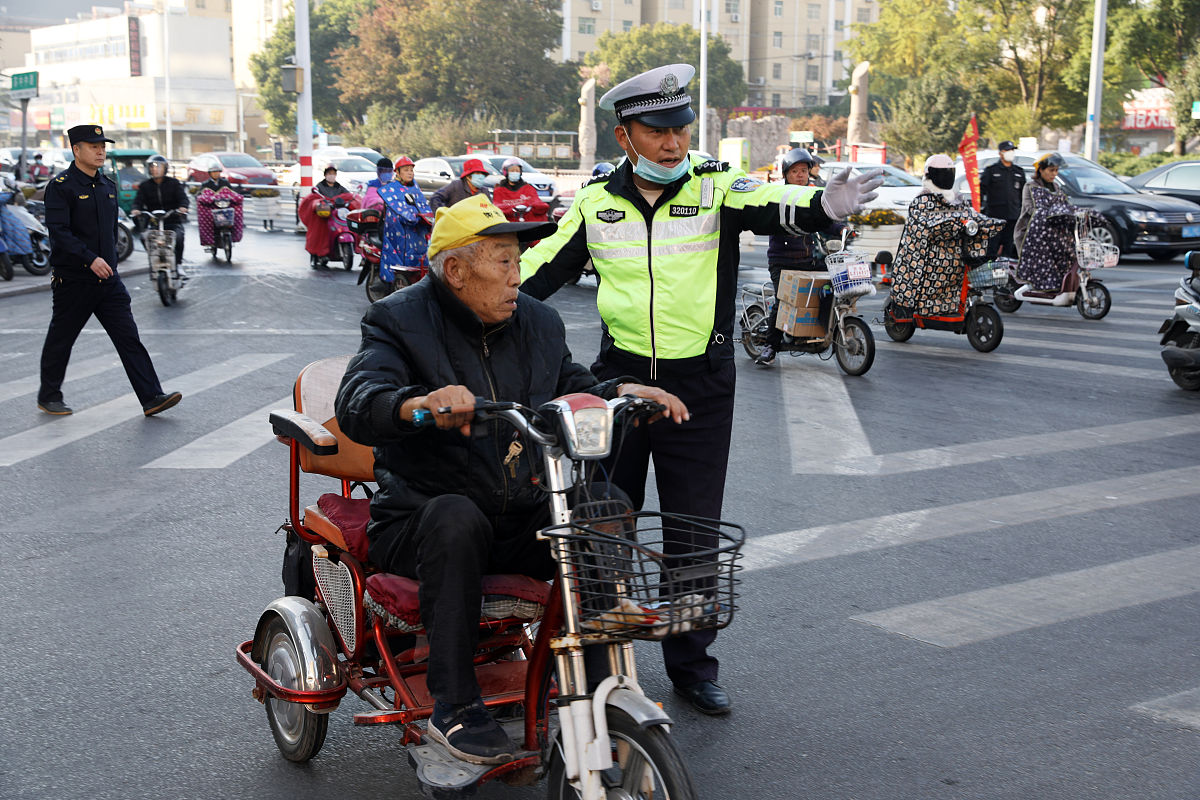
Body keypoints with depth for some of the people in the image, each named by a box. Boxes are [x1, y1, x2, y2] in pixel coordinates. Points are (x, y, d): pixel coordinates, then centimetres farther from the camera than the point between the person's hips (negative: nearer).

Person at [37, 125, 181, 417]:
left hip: (108, 279, 6)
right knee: (60, 340, 8)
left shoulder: (108, 187, 12)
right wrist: (91, 259, -28)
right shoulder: (61, 186, -10)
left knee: (129, 337, -2)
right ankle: (49, 396, 25)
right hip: (73, 281, -6)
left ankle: (151, 398, -5)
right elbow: (59, 232, -20)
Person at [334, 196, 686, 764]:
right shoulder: (400, 321, -6)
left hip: (520, 520, 5)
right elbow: (356, 403, -23)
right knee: (456, 516, -37)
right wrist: (418, 404, -45)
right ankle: (454, 706, -29)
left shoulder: (538, 322, 12)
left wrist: (621, 391, 0)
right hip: (422, 519, -5)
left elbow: (571, 386, 24)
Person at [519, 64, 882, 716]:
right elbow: (541, 268, 12)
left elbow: (771, 206, -26)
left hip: (701, 388, -2)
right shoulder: (596, 201, 3)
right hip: (619, 378, 2)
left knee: (694, 532, 6)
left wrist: (821, 207, -47)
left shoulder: (717, 187, -6)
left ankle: (691, 663, 22)